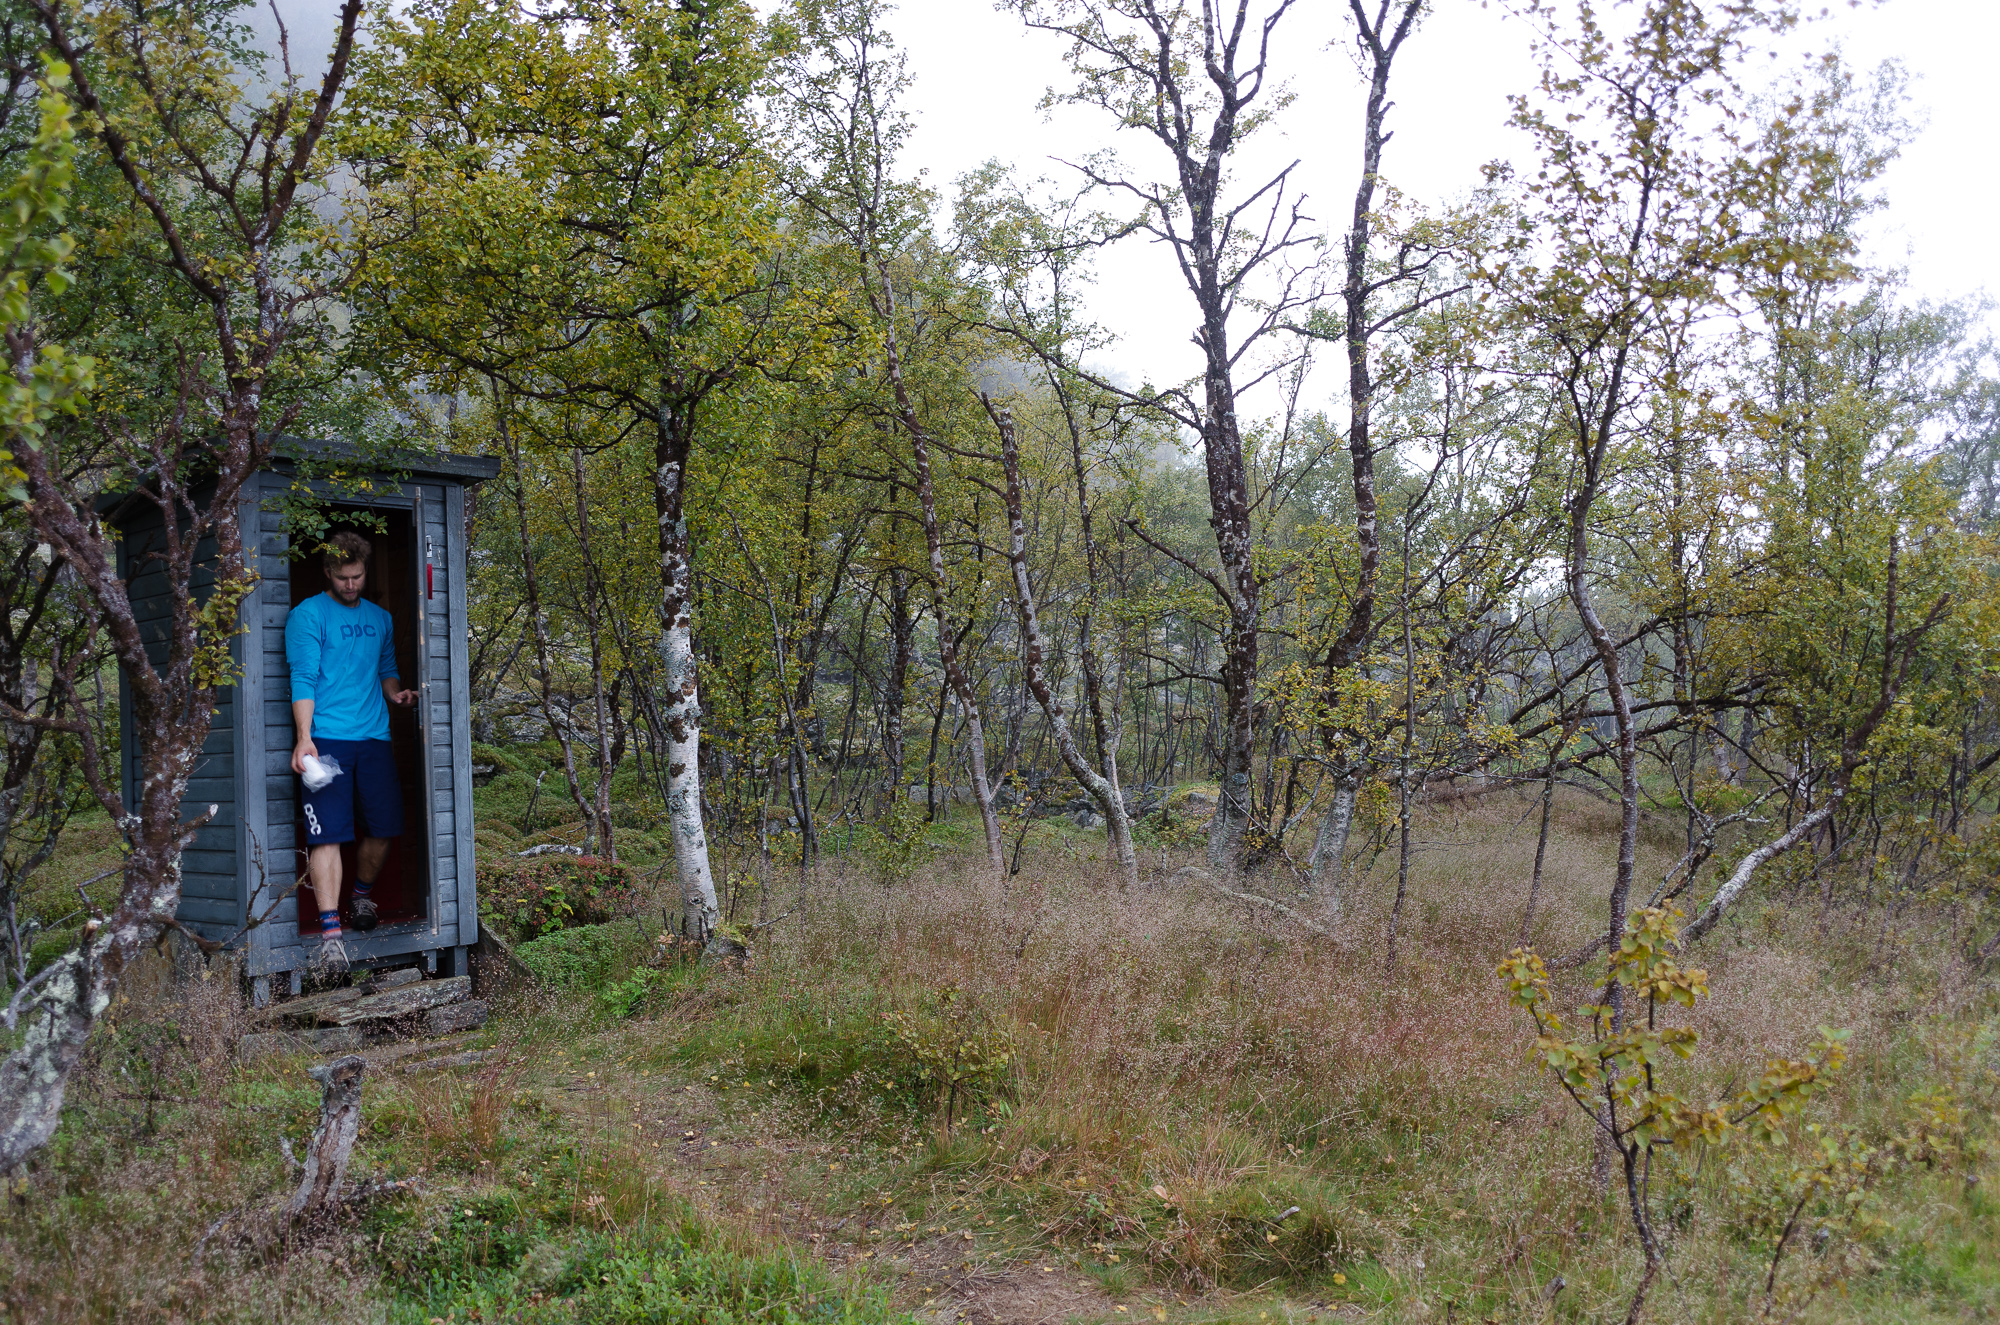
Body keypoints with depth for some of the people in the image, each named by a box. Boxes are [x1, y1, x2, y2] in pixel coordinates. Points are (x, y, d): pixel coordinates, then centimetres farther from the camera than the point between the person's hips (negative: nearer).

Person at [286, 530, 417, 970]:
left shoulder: (380, 618, 19)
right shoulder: (308, 615, 1)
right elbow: (303, 679, -8)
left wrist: (395, 692, 5)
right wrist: (304, 737, -18)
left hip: (373, 737, 5)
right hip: (326, 739, -5)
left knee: (383, 827, 6)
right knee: (327, 834, -9)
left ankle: (362, 896, 33)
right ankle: (330, 932, -11)